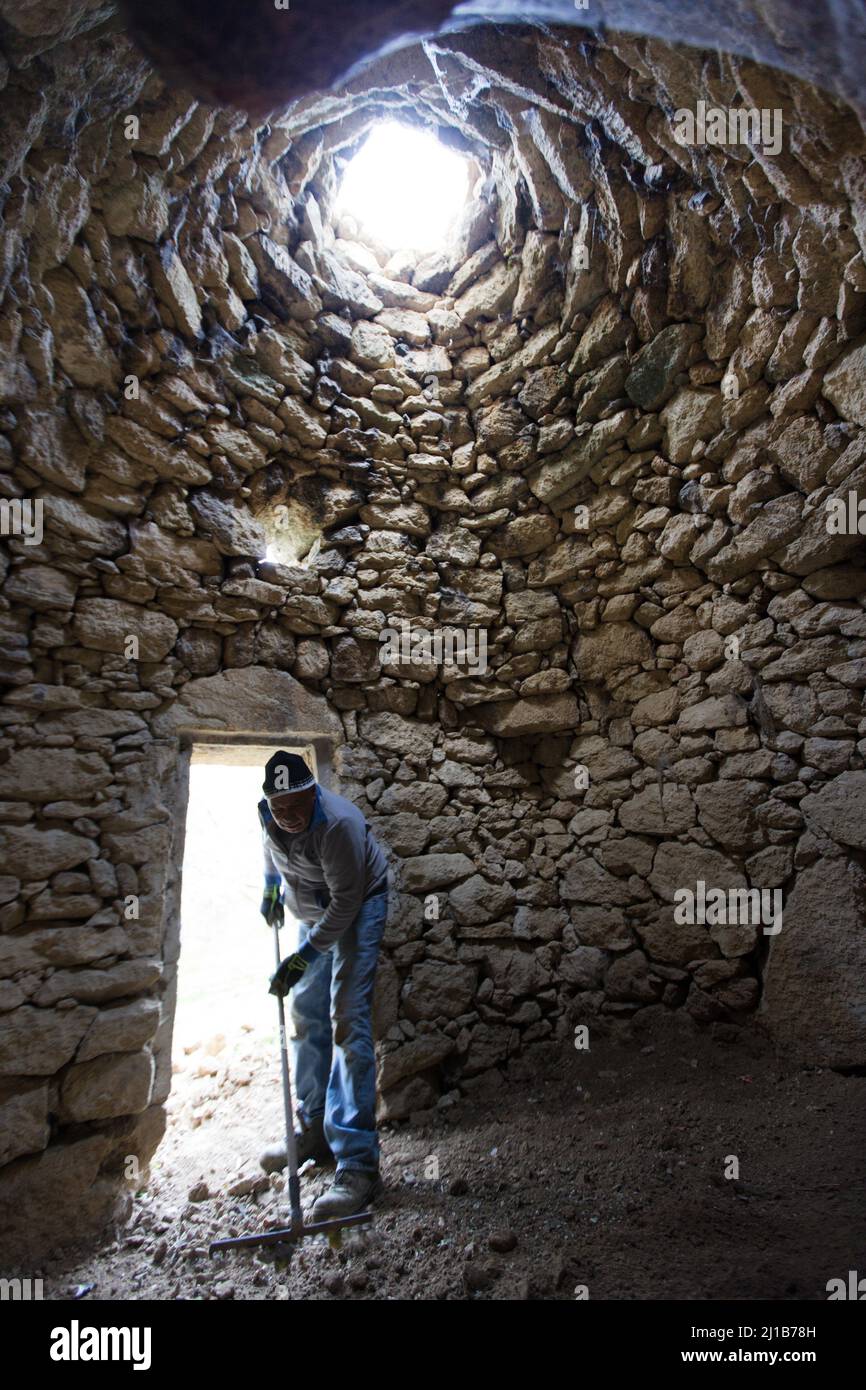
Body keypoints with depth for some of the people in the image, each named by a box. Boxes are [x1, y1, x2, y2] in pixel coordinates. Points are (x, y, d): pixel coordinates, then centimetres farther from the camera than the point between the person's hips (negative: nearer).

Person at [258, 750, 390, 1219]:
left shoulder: (338, 824, -35)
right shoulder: (268, 814, -12)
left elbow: (346, 900, -29)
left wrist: (304, 956, -29)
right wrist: (271, 886, 21)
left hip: (356, 911, -8)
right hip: (313, 914, 8)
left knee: (347, 1022, -16)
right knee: (306, 1018, 12)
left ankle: (357, 1165, -15)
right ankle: (315, 1131, 27)